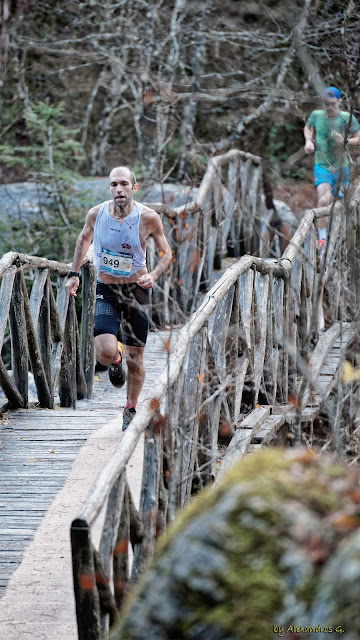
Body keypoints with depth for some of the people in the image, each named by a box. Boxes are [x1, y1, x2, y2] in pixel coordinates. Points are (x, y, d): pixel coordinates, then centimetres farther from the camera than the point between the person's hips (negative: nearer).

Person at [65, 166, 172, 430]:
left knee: (135, 358, 6)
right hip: (106, 292, 0)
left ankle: (130, 411, 30)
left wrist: (153, 275, -19)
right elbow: (84, 238, 14)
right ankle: (116, 360, 19)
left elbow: (166, 253, -1)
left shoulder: (149, 218, -13)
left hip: (136, 291, 0)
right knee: (105, 352, -20)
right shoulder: (97, 214, -9)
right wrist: (74, 273, 13)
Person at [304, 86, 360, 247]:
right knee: (323, 200, -22)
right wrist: (308, 140, -1)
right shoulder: (316, 116, -4)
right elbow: (307, 128, 19)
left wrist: (346, 141, -21)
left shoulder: (347, 118, -9)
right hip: (322, 166, -1)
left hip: (341, 167, 1)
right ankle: (322, 238, -12)